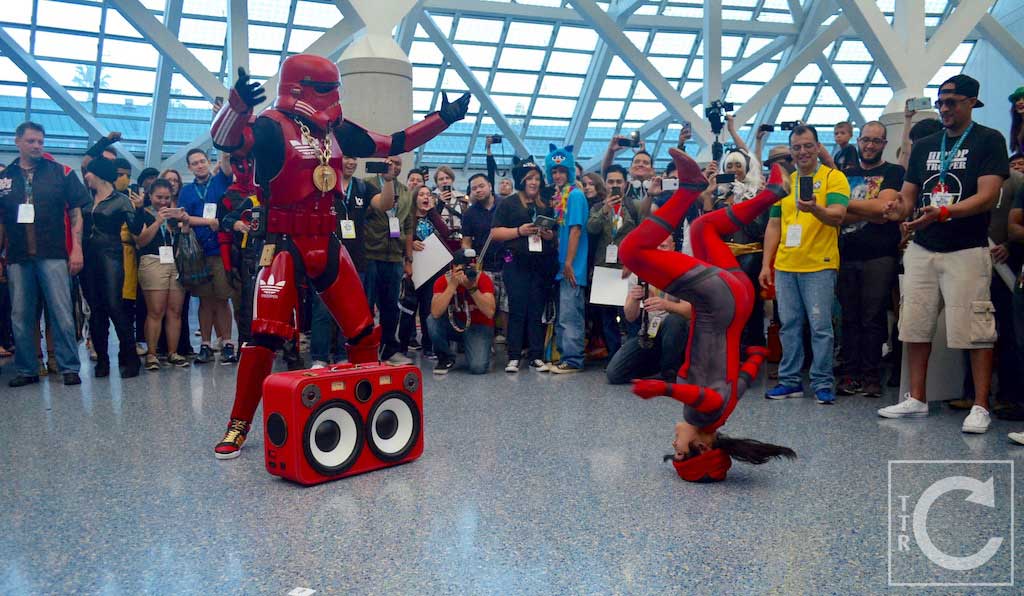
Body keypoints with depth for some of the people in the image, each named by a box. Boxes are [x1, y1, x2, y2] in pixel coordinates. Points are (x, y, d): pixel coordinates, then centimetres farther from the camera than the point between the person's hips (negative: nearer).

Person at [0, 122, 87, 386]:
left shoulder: (60, 173, 5)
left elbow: (75, 213, 4)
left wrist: (77, 249, -6)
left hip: (53, 255, -3)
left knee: (62, 315, -5)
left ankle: (69, 368, 2)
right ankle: (26, 370, 17)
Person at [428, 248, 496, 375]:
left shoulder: (483, 279, -19)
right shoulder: (443, 281, -17)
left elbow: (490, 313, -29)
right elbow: (436, 313, -33)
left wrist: (472, 288, -35)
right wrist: (452, 285, -36)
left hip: (479, 326, -2)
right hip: (454, 325, 2)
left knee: (478, 367, -25)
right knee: (432, 321, -29)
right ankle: (446, 358, -3)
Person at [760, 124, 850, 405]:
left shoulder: (833, 177, -1)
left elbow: (837, 216, -16)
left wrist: (814, 208, -36)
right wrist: (766, 264, 9)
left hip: (819, 265, -5)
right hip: (785, 266, 5)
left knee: (820, 326, -2)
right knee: (789, 325, 9)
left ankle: (823, 383, 8)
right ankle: (790, 380, 18)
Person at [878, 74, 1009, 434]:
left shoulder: (988, 141, -2)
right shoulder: (924, 146, 15)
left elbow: (987, 196, -13)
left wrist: (943, 213, -28)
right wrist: (900, 210, -11)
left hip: (966, 251, -6)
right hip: (921, 249, 6)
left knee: (974, 330, -6)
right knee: (915, 326, 8)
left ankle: (980, 407, 4)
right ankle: (917, 400, 18)